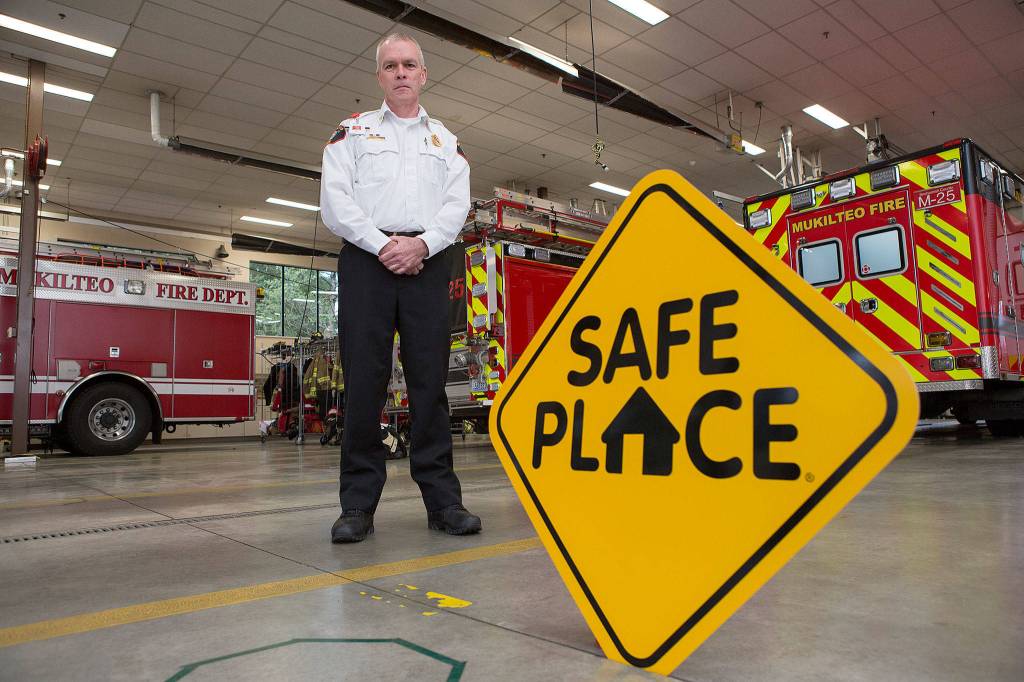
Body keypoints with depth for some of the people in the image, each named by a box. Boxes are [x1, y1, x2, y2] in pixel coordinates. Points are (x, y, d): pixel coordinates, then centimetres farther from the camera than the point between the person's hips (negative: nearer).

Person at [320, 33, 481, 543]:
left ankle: (442, 497, 0)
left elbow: (457, 205, 7)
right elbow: (335, 200, 3)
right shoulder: (353, 131, 16)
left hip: (426, 264, 1)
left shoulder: (446, 141, 21)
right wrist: (383, 244, -10)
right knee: (364, 380, -6)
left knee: (430, 379, -3)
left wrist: (422, 244, -11)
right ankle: (358, 503, 0)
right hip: (366, 261, -1)